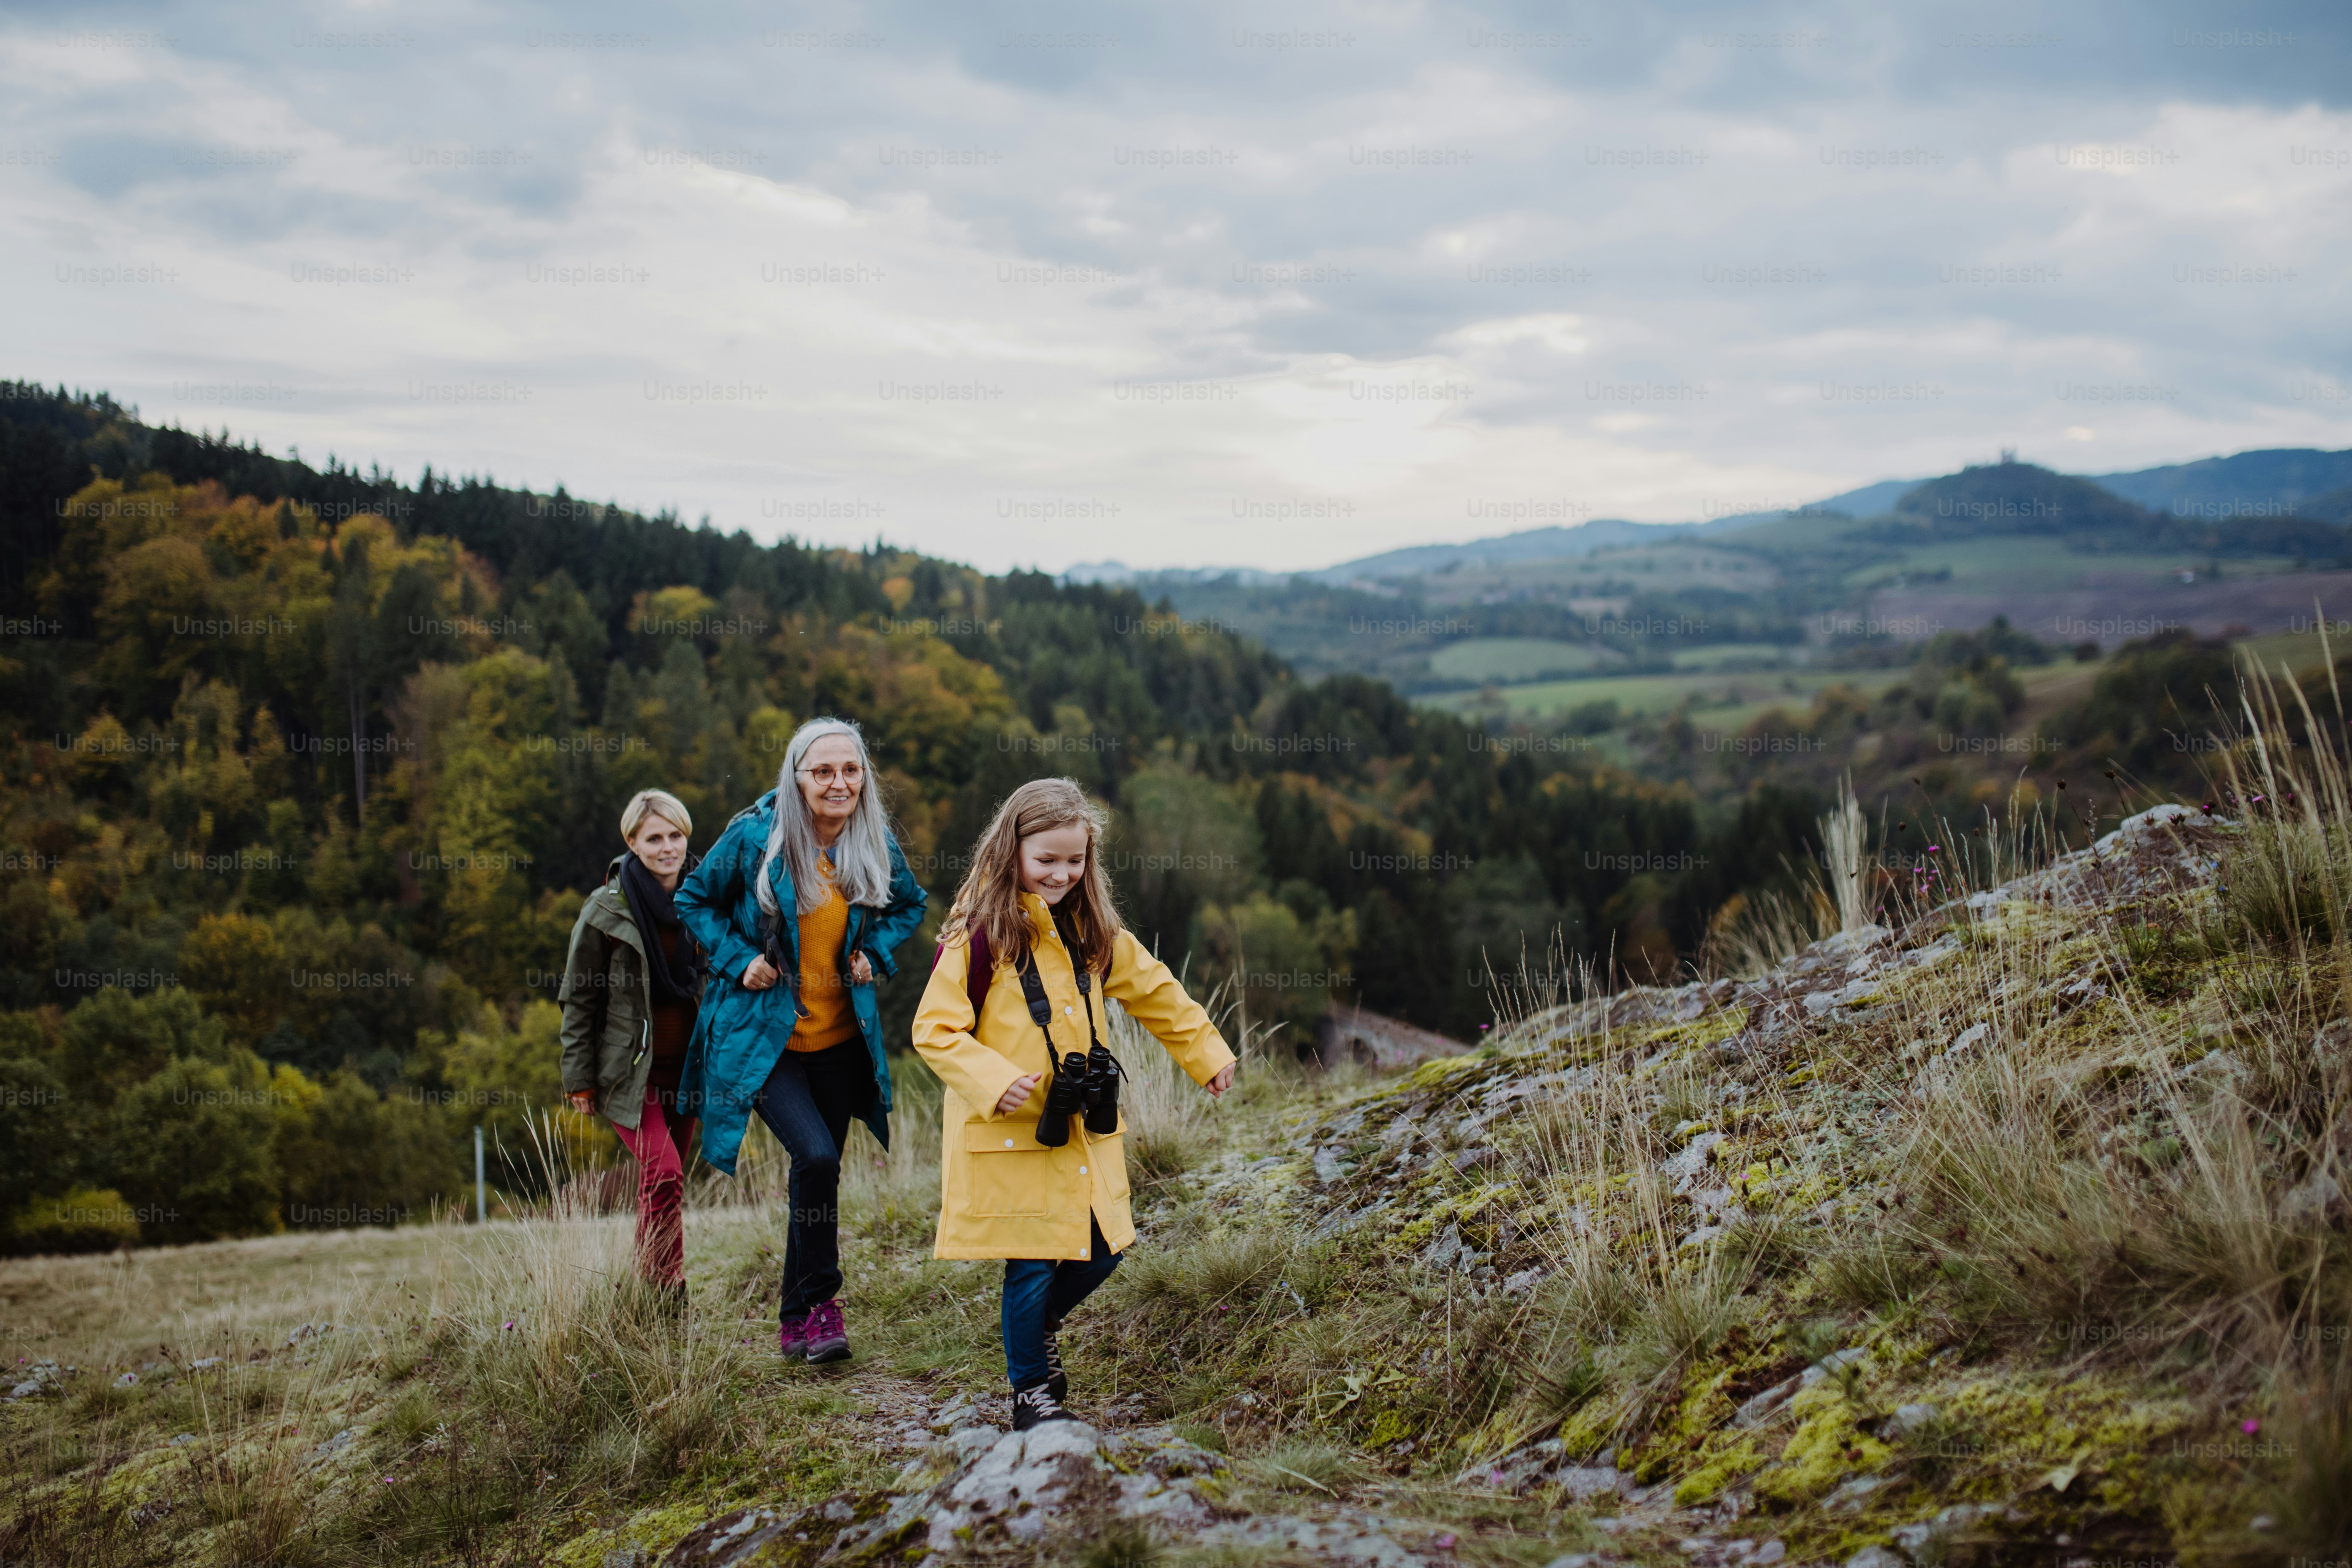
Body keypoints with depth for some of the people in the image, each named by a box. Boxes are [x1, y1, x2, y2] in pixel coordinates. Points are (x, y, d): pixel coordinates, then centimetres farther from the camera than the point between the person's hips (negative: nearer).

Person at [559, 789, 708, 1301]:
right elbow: (579, 999, -1)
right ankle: (665, 1292, -11)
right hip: (629, 1067, -4)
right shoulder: (607, 910, -6)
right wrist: (579, 1079, -3)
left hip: (686, 1064, 4)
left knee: (662, 1181, 8)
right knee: (663, 1171, -18)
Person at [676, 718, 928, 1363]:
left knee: (817, 1171, 11)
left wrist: (876, 951, 0)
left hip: (840, 1038, 4)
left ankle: (796, 1321, 26)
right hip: (763, 1035, -4)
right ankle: (821, 1302, -3)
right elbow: (695, 901, 2)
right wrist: (739, 961, -11)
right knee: (816, 1157, -21)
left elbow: (911, 904, 17)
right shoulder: (755, 836, -13)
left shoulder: (877, 846, -2)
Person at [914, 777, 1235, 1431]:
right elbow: (934, 1029, -13)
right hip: (1010, 1132, -6)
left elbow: (1153, 992, 19)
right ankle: (1030, 1393, 18)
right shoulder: (979, 937, -13)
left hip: (1083, 1130, 6)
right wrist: (993, 1080, -26)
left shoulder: (1092, 932, 7)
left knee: (1101, 1249, 11)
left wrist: (1206, 1053, 21)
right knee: (1032, 1263, -1)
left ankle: (1041, 1322, 40)